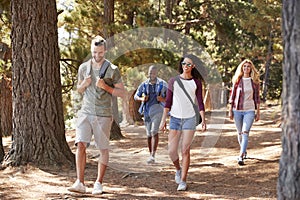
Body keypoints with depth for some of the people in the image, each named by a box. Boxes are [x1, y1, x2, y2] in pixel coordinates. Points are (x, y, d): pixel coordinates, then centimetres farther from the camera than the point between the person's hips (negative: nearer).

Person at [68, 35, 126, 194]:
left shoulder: (112, 70, -1)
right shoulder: (84, 67, 9)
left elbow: (122, 93, 2)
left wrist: (105, 86, -13)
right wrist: (84, 84, -2)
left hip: (103, 115, -2)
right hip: (86, 112, 2)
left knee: (103, 149, 3)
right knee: (81, 145, -12)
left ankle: (98, 183, 14)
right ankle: (80, 183, -13)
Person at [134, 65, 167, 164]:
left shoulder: (162, 84, 0)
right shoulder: (144, 84, 6)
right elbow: (136, 96, 14)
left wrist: (163, 99, -15)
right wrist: (142, 99, -7)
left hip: (157, 108, -4)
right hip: (147, 110, 4)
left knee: (154, 131, -20)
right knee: (149, 134, 8)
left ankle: (153, 155, -27)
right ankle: (151, 155, 19)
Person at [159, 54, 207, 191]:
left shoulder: (196, 83, 4)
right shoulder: (173, 81, 5)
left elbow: (200, 103, 5)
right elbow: (168, 102, 6)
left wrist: (203, 120, -3)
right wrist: (163, 120, 2)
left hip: (190, 118, -1)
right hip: (175, 118, 1)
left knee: (185, 151, -5)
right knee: (171, 151, -4)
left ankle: (183, 181, 2)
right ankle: (178, 169, 26)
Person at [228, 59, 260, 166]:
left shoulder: (254, 81, 2)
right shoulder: (237, 80, 2)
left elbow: (257, 97, 5)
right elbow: (232, 96, 6)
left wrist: (258, 112, 4)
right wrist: (230, 110, 3)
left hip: (249, 110, -2)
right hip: (237, 110, 2)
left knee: (245, 133, -15)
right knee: (240, 133, 12)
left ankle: (241, 156, -21)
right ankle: (243, 151, 34)